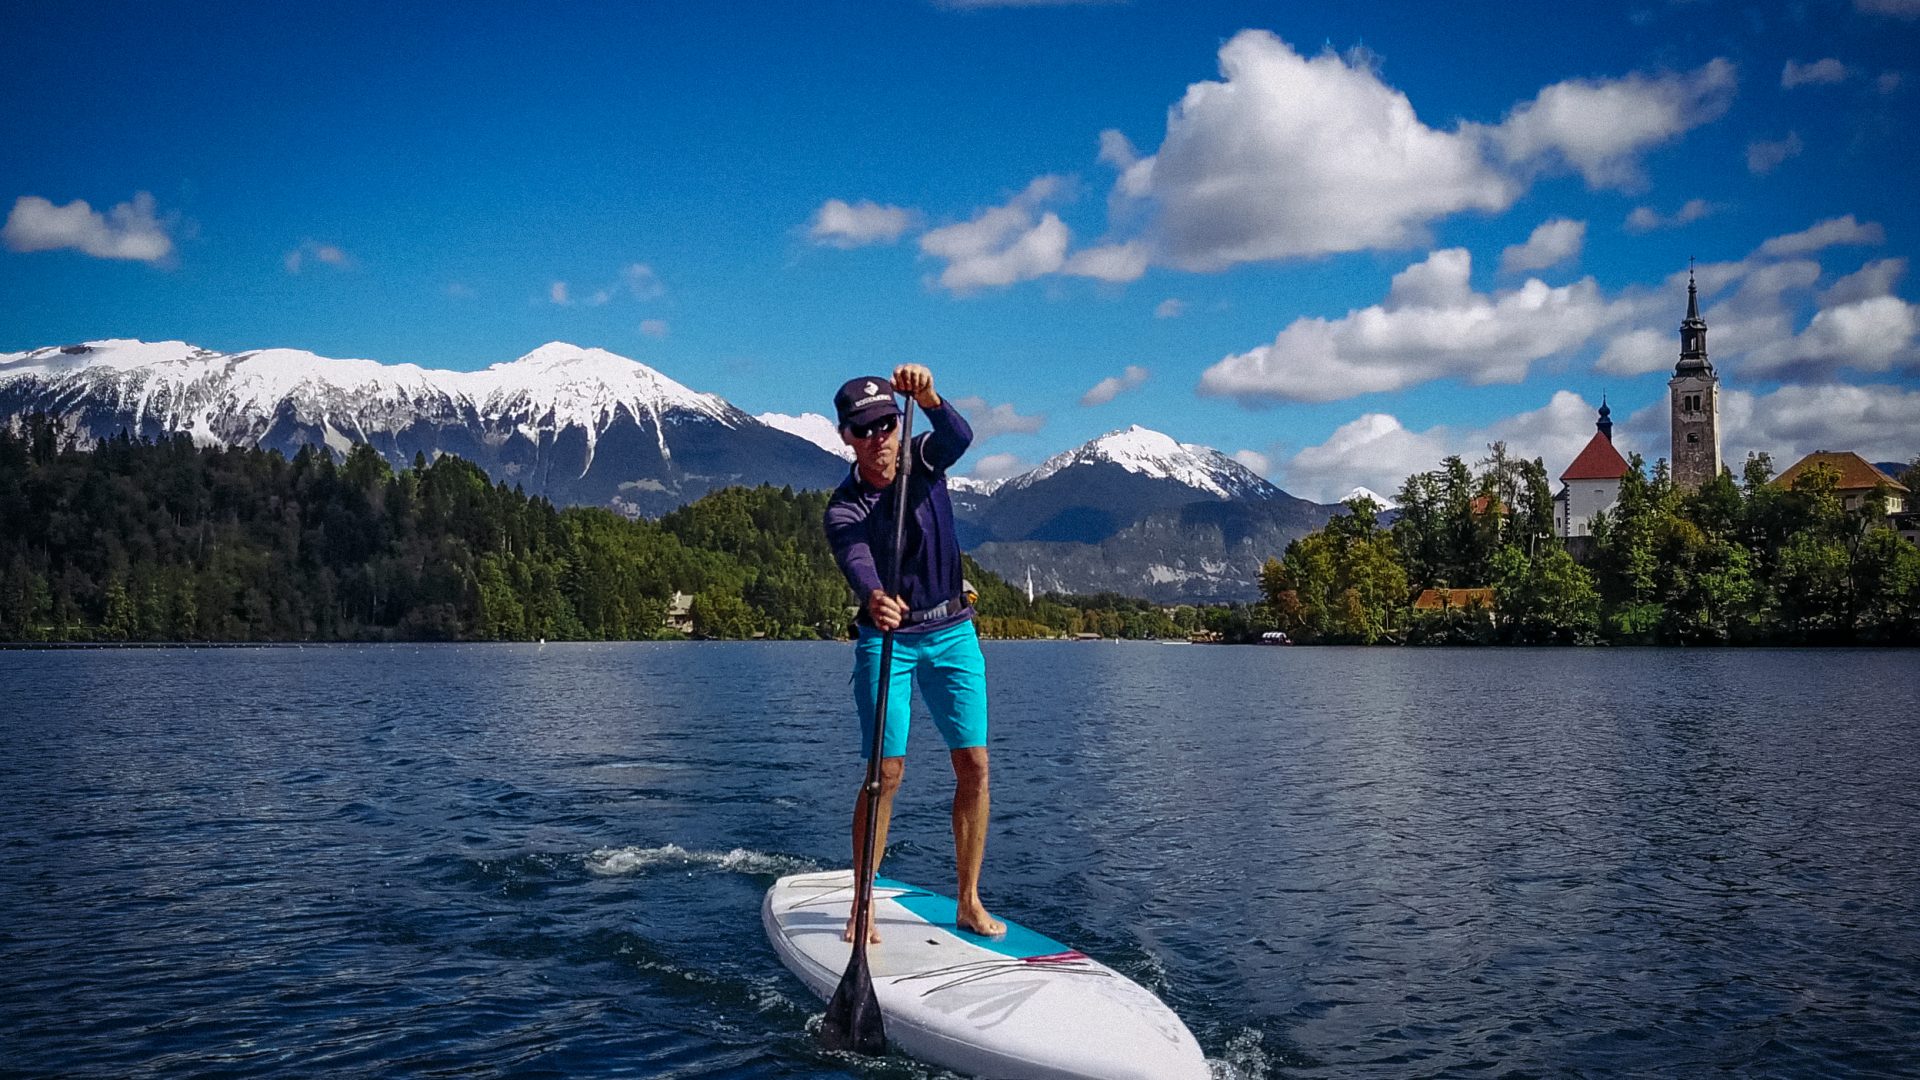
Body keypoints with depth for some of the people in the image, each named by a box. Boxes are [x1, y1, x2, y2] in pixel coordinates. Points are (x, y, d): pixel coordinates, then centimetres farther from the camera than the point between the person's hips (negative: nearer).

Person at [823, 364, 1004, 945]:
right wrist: (873, 599, -55)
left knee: (974, 765, -1)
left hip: (953, 633, 3)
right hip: (886, 639, -3)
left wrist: (929, 397, -47)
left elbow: (959, 437, -26)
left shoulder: (924, 459, -3)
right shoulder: (843, 509, -11)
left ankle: (969, 901, 10)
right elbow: (856, 561, -32)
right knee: (886, 771, -10)